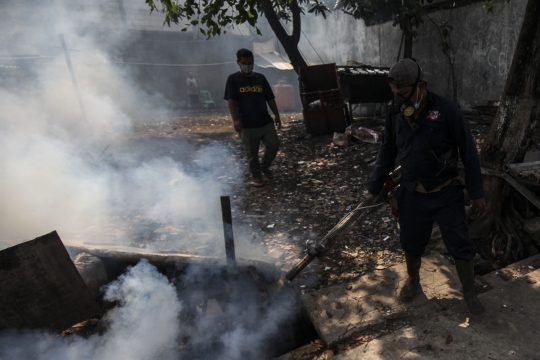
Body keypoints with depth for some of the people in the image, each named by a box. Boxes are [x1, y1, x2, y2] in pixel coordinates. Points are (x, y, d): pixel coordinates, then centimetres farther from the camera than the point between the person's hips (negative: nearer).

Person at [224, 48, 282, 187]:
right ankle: (256, 177, 22)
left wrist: (277, 115, 6)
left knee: (274, 145, 3)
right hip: (247, 124, -3)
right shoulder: (233, 79, -1)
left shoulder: (260, 78, 10)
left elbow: (270, 98, 12)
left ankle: (264, 166, 29)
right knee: (252, 153, 4)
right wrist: (235, 119, -20)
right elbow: (231, 101, -9)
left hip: (266, 121, 4)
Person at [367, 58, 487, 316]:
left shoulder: (447, 110, -15)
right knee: (411, 244, 17)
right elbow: (386, 153, 6)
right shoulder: (396, 114, -4)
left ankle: (469, 293, 32)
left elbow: (468, 153, -9)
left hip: (447, 194, -3)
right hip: (411, 195, 3)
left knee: (460, 246, 7)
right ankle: (413, 280, 44)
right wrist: (374, 188, 9)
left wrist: (476, 193, -5)